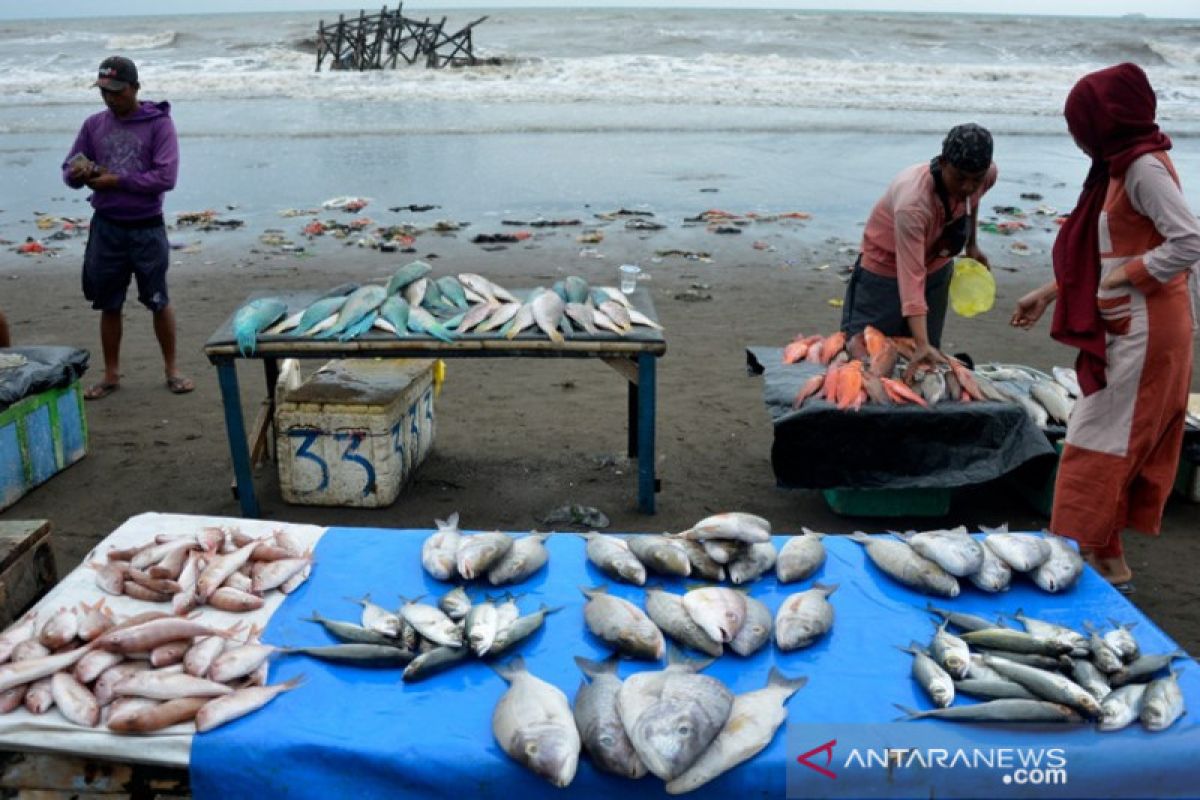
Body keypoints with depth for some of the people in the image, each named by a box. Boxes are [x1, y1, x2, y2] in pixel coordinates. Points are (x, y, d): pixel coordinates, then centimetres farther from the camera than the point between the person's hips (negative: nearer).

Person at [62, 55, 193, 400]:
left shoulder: (159, 123, -6)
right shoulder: (93, 125, 6)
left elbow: (166, 177, -15)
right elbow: (69, 171, 10)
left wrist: (116, 181, -14)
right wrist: (78, 174, -14)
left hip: (147, 229, -3)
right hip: (106, 228, 4)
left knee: (159, 301, 5)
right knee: (109, 306, 9)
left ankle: (172, 370, 19)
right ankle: (111, 375, 21)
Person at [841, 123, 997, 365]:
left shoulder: (988, 175, -20)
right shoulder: (913, 202, -40)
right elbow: (911, 278, -44)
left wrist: (972, 245, 12)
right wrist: (922, 345, -49)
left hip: (936, 267, 6)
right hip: (886, 268, -6)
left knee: (929, 360, 8)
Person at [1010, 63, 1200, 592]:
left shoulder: (1143, 166, -15)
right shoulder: (1120, 166, 14)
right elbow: (1101, 254, 20)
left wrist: (1124, 276, -16)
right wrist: (1048, 294, 19)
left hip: (1142, 329, -10)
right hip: (1126, 327, 10)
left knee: (1099, 445, -4)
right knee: (1124, 447, 13)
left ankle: (1099, 558, 5)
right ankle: (1105, 559, 21)